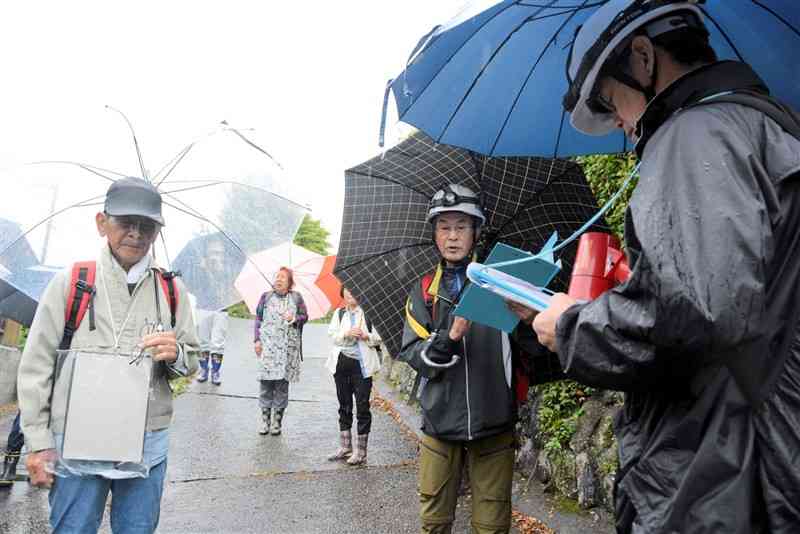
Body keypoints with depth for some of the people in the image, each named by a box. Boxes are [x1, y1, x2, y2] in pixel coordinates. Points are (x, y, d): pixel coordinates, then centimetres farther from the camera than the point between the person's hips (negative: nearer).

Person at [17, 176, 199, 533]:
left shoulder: (172, 289, 4)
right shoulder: (69, 282, -3)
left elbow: (191, 363, 10)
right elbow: (36, 365, -1)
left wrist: (175, 355, -13)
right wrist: (39, 443, -4)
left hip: (149, 445, 3)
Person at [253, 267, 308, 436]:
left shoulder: (296, 297, 7)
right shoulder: (266, 296, 9)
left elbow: (305, 316, 10)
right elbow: (258, 319, 10)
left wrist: (294, 318, -11)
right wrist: (257, 340, 2)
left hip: (288, 347, 0)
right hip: (268, 345, 0)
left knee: (282, 381, 1)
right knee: (265, 381, -3)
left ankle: (277, 420, 11)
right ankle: (265, 418, 10)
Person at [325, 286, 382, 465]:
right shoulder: (339, 313, 11)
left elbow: (378, 338, -1)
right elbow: (332, 335, 1)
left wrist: (366, 336, -19)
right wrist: (347, 333, -16)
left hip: (362, 364, -4)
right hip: (341, 363, 4)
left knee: (362, 407, -1)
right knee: (344, 406, 13)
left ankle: (361, 452, 8)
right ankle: (345, 448, 24)